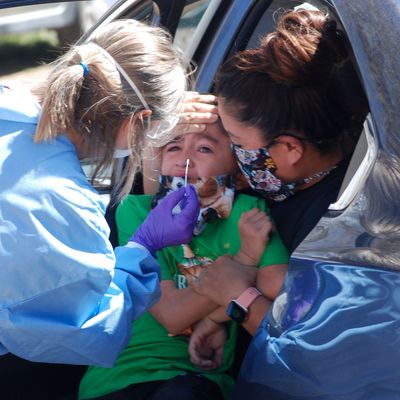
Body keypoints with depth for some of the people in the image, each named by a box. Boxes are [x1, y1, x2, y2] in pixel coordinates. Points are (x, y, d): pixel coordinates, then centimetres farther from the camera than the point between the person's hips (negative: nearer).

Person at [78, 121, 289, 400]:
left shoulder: (249, 212, 1)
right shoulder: (137, 210, -1)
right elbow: (171, 314, -11)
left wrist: (213, 316, -9)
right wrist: (245, 258, -13)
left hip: (199, 378, 0)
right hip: (120, 378, 0)